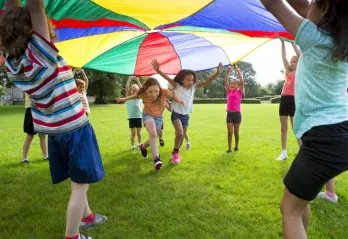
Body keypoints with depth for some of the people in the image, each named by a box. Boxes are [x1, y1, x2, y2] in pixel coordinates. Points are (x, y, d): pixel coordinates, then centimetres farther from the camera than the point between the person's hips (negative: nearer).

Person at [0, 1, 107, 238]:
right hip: (75, 130, -8)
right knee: (80, 186, 7)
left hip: (55, 132, 8)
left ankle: (87, 217, 42)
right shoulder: (41, 55, -21)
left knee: (78, 181, 24)